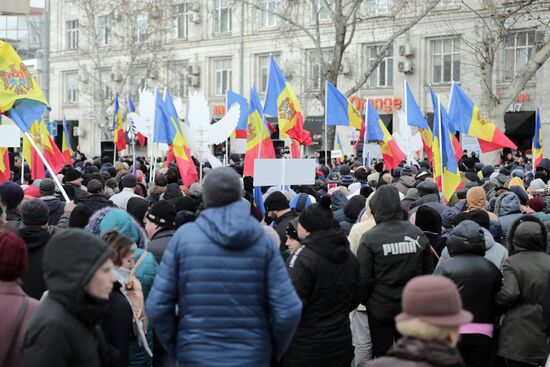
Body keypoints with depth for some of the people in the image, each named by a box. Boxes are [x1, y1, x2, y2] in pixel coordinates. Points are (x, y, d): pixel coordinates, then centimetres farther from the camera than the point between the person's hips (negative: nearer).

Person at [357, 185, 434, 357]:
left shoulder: (370, 238, -14)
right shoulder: (417, 233, -4)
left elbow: (364, 278, -12)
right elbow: (428, 272, 3)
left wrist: (365, 301, 5)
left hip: (381, 307, -3)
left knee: (382, 354, 10)